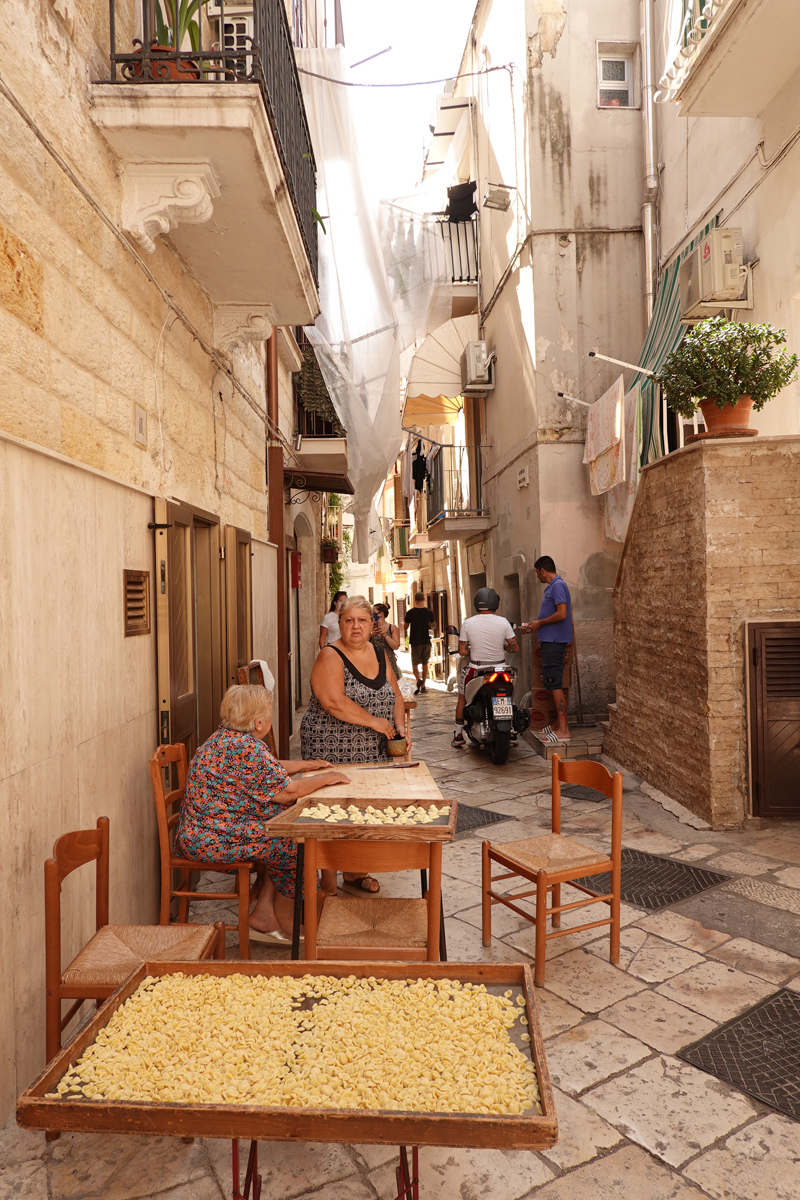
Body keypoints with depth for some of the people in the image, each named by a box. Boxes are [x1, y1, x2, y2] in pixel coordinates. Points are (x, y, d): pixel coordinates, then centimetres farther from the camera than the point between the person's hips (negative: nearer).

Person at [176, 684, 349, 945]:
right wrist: (327, 778, -6)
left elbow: (268, 769, 25)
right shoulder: (245, 748, -24)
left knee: (282, 844, 11)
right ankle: (284, 924, 15)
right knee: (295, 847, -4)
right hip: (214, 841, -10)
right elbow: (287, 791, -20)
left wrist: (306, 765, 26)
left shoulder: (227, 738, 9)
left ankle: (263, 916, 14)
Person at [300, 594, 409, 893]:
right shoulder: (330, 657, -11)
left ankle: (355, 872, 29)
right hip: (333, 752, -6)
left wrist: (400, 728, 2)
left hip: (372, 754, 6)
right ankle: (327, 881, 14)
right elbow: (334, 702, -23)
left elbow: (395, 695, 17)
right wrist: (374, 721, -18)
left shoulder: (379, 654, 11)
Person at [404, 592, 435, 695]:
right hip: (426, 641, 2)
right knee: (425, 664, 12)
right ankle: (423, 686, 15)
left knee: (415, 663, 6)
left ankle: (418, 680, -20)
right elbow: (432, 625, 13)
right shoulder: (429, 612, -2)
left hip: (415, 642, -2)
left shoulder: (410, 613, -9)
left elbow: (405, 627, 2)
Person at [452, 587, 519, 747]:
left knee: (462, 698, 23)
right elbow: (515, 647, -6)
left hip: (475, 669, -1)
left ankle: (458, 735, 24)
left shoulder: (468, 623, -8)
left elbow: (462, 651, -6)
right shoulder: (503, 622, -8)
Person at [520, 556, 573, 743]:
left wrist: (540, 623, -13)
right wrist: (533, 626, 17)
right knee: (552, 684, 15)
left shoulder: (558, 585, -14)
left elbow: (562, 614, -23)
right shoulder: (551, 587, 19)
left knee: (554, 684, -10)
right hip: (550, 640, 11)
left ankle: (563, 731, -8)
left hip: (554, 642, -11)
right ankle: (558, 724, 23)